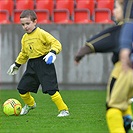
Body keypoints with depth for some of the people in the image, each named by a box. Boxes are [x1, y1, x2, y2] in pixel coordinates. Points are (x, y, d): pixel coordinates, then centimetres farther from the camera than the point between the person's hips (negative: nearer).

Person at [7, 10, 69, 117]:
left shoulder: (41, 34, -10)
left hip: (44, 63, -7)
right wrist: (17, 65, 28)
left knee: (51, 89, -17)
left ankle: (64, 110, -10)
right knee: (22, 88, 10)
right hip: (32, 66, 7)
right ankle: (30, 104, 39)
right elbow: (24, 53, 27)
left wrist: (52, 53, -30)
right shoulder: (25, 38, 13)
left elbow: (56, 43, -13)